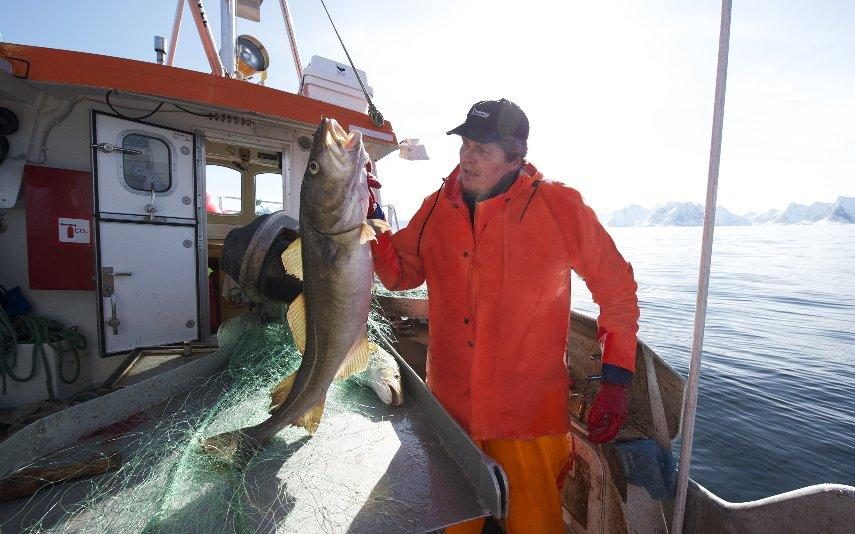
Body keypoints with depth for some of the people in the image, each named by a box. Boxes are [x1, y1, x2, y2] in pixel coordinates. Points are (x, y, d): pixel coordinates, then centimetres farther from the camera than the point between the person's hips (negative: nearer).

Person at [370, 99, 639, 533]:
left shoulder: (559, 206, -8)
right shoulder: (437, 208, 1)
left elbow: (616, 288, -2)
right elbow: (399, 274, 6)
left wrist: (616, 380, -6)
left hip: (528, 414, -3)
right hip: (450, 407, 4)